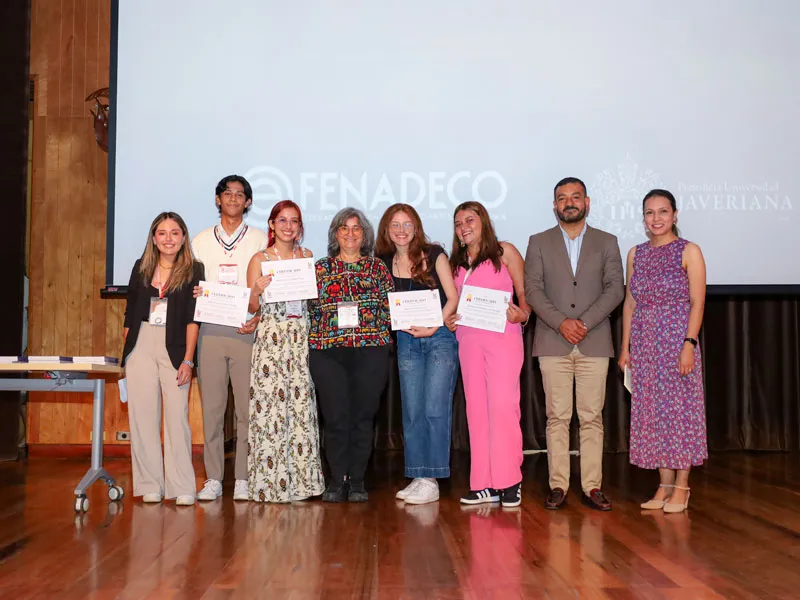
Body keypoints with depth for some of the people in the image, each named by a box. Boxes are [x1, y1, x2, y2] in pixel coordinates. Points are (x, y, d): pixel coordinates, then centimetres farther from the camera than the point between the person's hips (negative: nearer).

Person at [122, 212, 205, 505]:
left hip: (175, 347, -3)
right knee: (143, 414, 2)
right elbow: (130, 313, 14)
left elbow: (192, 318, -3)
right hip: (141, 345, 3)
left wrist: (188, 360, -10)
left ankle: (182, 487, -1)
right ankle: (150, 485, 10)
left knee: (177, 414, -6)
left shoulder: (193, 270, 2)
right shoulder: (141, 268, 11)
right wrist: (127, 352, 8)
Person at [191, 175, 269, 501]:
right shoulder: (201, 241, 15)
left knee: (247, 407, -2)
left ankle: (243, 480, 6)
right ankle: (213, 479, 9)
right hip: (210, 330, 2)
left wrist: (259, 317, -9)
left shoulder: (260, 240, 9)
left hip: (247, 331, -1)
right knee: (211, 406, 1)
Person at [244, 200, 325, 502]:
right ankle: (270, 483, 3)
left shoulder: (306, 256, 13)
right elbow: (251, 307, 2)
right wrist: (258, 289, -17)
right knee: (270, 406, -5)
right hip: (270, 338, -3)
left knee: (301, 406, 1)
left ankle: (301, 479, 9)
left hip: (300, 338, 3)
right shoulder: (260, 259, 3)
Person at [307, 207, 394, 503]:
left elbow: (390, 307, 7)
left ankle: (357, 481, 12)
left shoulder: (377, 268, 11)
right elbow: (309, 308, 11)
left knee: (363, 416, 1)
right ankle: (337, 480, 8)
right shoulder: (320, 268, 13)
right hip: (327, 351, 0)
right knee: (335, 417, -4)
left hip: (370, 349, 0)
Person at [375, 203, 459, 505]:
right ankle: (417, 478, 12)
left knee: (435, 409, -8)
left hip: (440, 336, -4)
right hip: (407, 341, 4)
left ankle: (431, 480, -3)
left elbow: (453, 297, -2)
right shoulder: (384, 263, 8)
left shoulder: (433, 254, -1)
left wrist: (433, 327, -13)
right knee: (412, 411, 4)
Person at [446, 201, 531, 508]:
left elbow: (524, 294, 3)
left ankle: (509, 481, -4)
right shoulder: (456, 262, 18)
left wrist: (521, 315, -16)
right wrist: (449, 320, 2)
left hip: (503, 337, -4)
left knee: (503, 405, -10)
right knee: (476, 409, 3)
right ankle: (484, 484, 7)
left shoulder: (505, 252, 5)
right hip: (468, 339, 5)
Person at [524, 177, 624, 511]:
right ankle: (558, 486, 5)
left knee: (592, 417, 1)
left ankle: (591, 486, 7)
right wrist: (561, 322, -13)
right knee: (557, 417, 0)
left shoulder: (607, 243, 11)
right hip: (553, 343, 0)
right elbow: (532, 289, 1)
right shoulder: (539, 243, 10)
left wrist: (584, 323, -11)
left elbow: (615, 289, 1)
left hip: (594, 342, 0)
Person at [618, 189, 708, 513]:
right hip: (644, 343, 4)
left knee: (680, 408, -1)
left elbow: (697, 302, -7)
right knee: (652, 411, 6)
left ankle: (681, 486, 9)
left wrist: (689, 344, -16)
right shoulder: (636, 254, 10)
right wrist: (625, 348, 7)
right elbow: (630, 303, 11)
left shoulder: (689, 251, -2)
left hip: (677, 340, -4)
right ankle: (665, 484, 15)